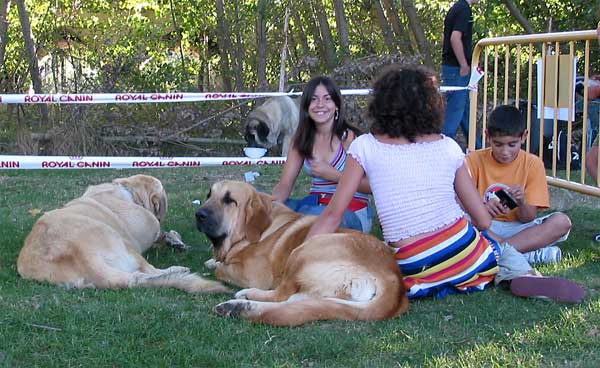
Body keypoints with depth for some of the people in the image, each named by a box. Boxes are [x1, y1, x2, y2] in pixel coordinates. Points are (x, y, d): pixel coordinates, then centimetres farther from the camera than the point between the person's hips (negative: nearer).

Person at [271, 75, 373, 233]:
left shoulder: (349, 137, -9)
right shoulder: (301, 139, 7)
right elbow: (285, 185, 1)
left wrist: (334, 175, -16)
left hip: (352, 213, -5)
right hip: (314, 205, 5)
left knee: (310, 214, -34)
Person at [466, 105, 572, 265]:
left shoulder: (532, 164, -1)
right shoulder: (474, 160, -3)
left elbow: (529, 218, -4)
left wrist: (522, 202, -26)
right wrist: (483, 208, -32)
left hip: (517, 229, 1)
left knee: (562, 222, -25)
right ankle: (529, 254, -33)